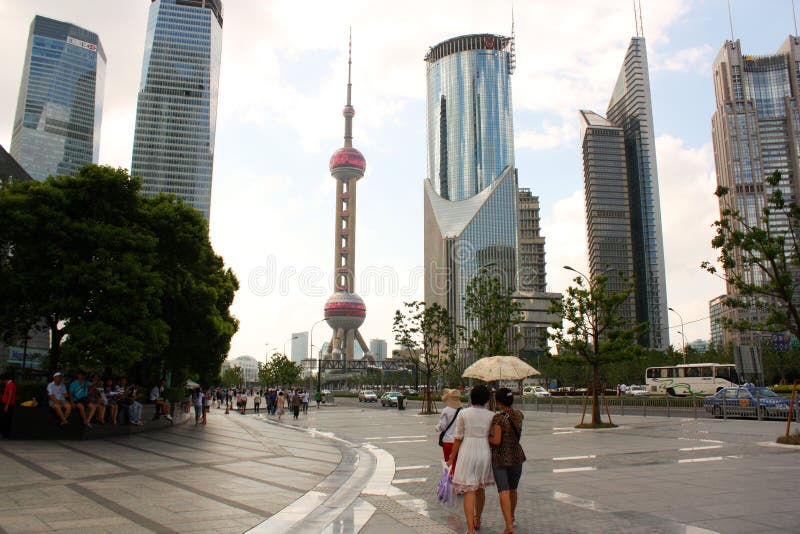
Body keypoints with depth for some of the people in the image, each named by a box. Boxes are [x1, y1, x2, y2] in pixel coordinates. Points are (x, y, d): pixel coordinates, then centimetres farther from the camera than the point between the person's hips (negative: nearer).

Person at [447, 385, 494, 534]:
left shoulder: (463, 414, -7)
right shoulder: (491, 416, -2)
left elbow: (458, 438, -5)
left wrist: (452, 457, 5)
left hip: (467, 453, -3)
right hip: (484, 453, 3)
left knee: (469, 491, -1)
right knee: (481, 489, 21)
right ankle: (477, 521, 39)